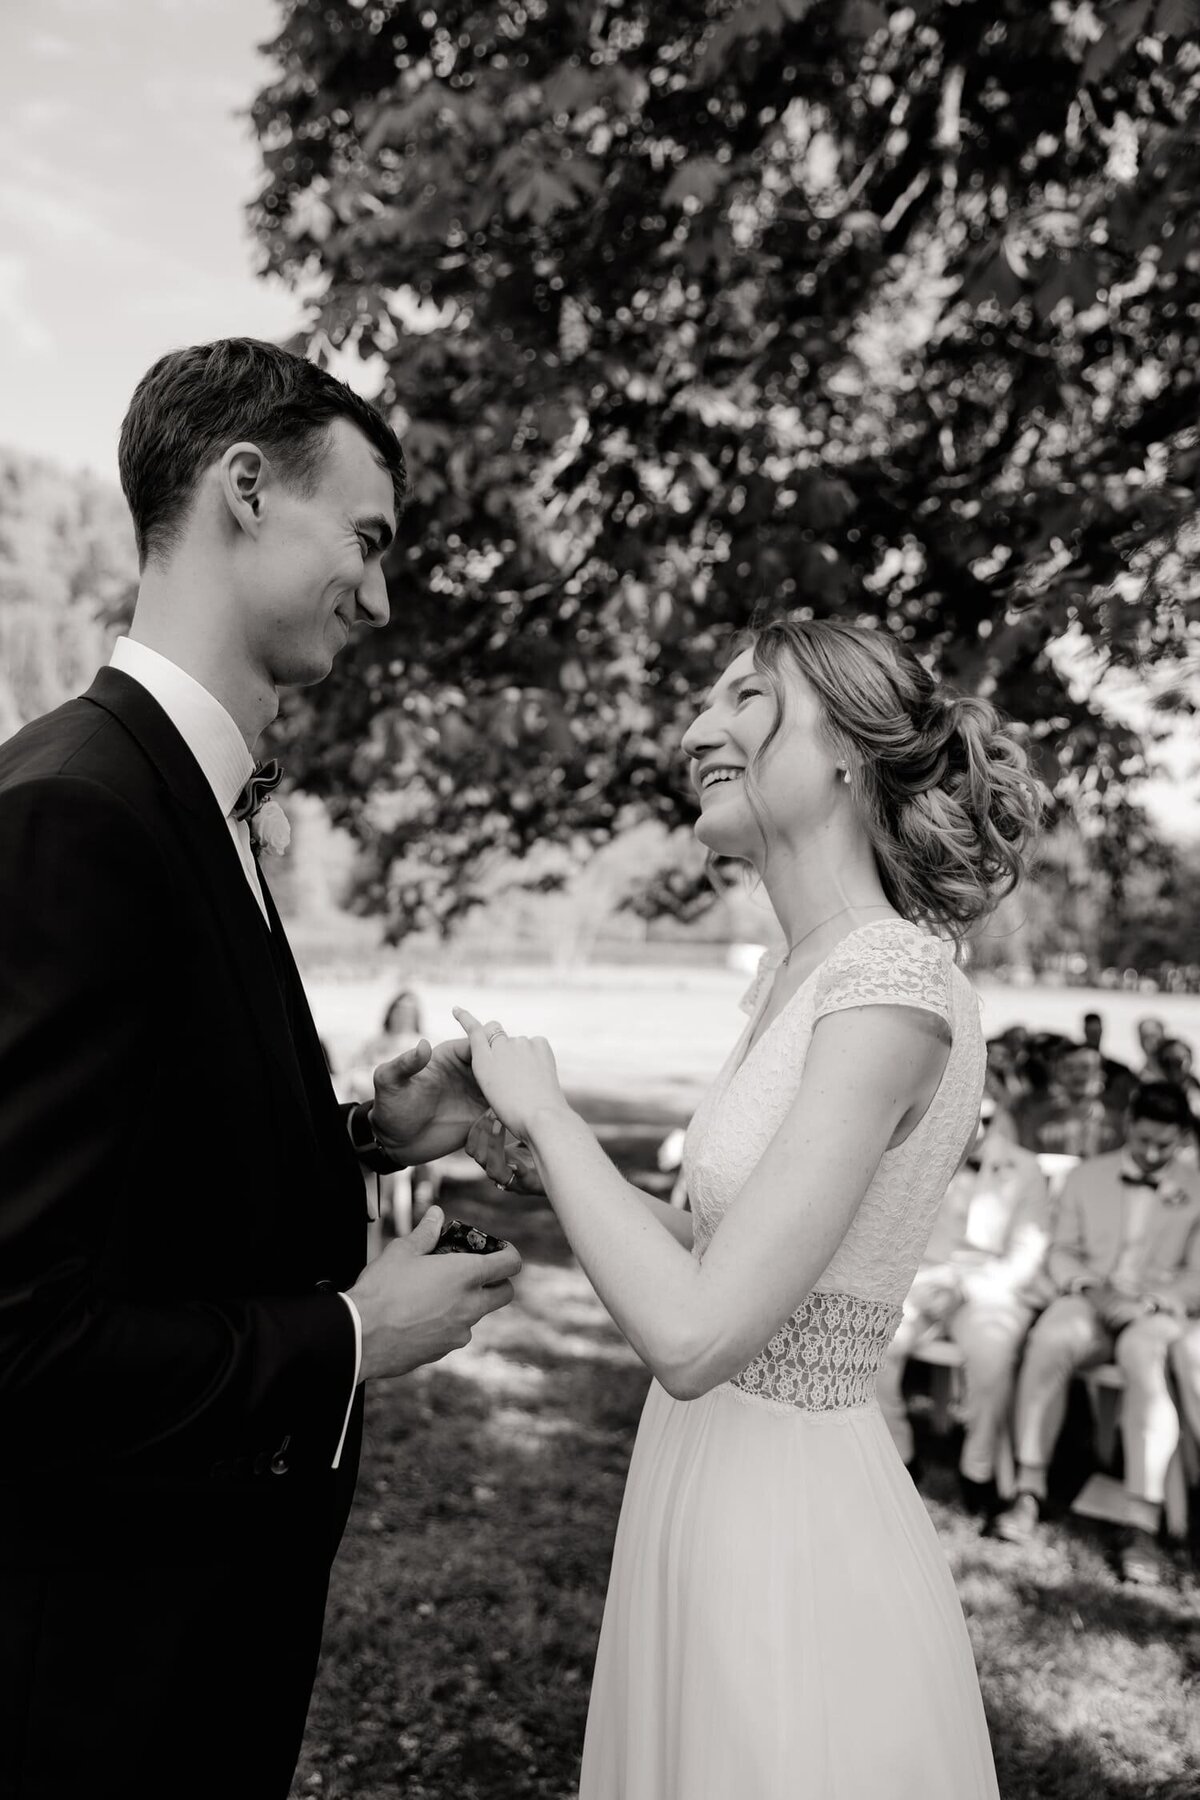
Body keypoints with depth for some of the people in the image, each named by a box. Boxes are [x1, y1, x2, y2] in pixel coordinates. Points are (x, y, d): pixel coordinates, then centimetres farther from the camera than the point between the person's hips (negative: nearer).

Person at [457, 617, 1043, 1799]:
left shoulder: (893, 988, -23)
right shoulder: (798, 973, 4)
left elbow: (693, 1337, -28)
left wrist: (543, 1109, -17)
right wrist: (540, 1167, 1)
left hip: (790, 1518, -8)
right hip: (718, 1484, 8)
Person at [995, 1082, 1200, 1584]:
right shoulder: (1087, 1176, 15)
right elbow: (1061, 1251, 14)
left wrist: (1146, 1301, -13)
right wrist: (1089, 1287, -7)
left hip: (1157, 1312, -1)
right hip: (1088, 1300, 1)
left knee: (1144, 1357, -37)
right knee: (1048, 1340, -34)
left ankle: (1144, 1524, -38)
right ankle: (1029, 1491, -27)